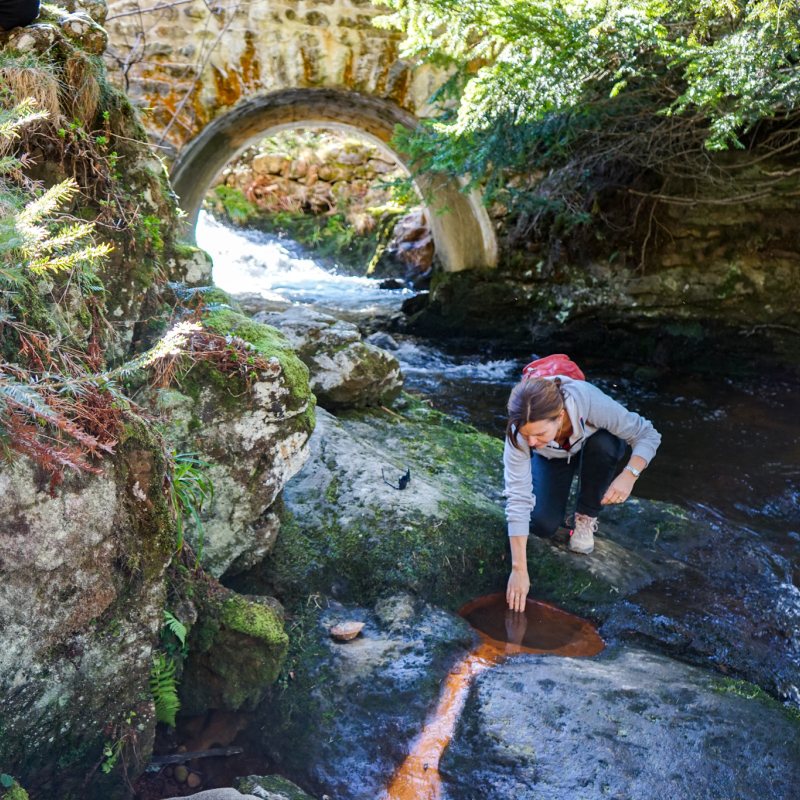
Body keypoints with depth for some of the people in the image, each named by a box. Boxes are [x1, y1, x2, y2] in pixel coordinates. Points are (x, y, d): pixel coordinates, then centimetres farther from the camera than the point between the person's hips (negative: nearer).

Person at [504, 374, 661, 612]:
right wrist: (519, 569, -40)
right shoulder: (519, 433, -38)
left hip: (594, 447, 0)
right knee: (543, 525, -21)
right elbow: (517, 498, -38)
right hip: (551, 457, 0)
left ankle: (586, 517, -11)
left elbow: (648, 435, -29)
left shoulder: (590, 401, -43)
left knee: (604, 443, -36)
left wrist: (629, 475, -47)